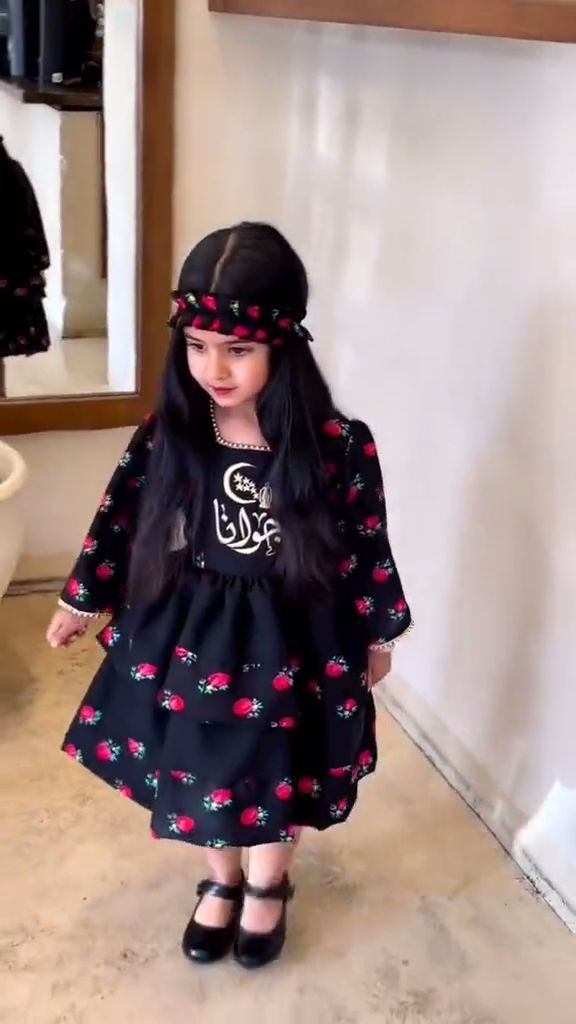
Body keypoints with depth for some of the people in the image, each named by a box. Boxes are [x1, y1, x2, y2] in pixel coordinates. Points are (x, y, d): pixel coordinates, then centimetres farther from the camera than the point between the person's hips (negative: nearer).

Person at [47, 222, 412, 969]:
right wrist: (81, 601, 11)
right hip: (189, 636, 2)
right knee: (198, 770, 19)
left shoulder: (336, 447, -20)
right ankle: (223, 882, 49)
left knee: (282, 774, 19)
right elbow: (121, 520, 1)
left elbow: (367, 545, -7)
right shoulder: (166, 437, -13)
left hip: (290, 641, -2)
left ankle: (269, 887, 50)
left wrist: (378, 633, 4)